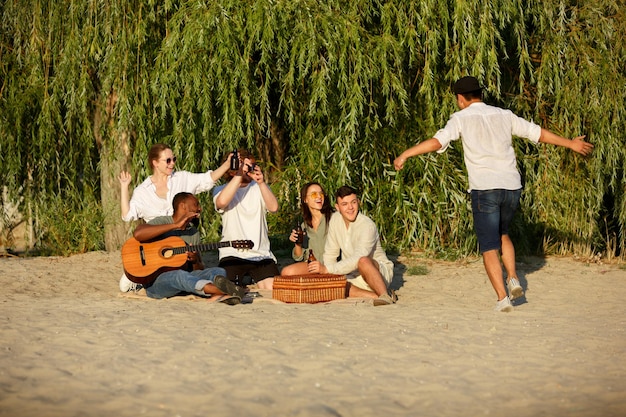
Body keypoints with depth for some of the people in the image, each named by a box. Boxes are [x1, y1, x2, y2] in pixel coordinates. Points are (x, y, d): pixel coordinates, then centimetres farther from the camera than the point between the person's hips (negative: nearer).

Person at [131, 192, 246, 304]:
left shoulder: (193, 232, 18)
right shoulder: (161, 221, -1)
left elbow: (200, 270, 18)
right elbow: (138, 234, -24)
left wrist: (195, 260, -8)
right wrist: (176, 225, -21)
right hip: (155, 280, -6)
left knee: (219, 271, -16)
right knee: (180, 275, -37)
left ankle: (216, 296, -51)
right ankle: (224, 290, -54)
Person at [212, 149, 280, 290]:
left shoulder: (260, 188, 14)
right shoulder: (221, 190, 7)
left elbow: (273, 207, -5)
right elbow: (222, 202, -19)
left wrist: (261, 182, -15)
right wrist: (239, 174, -17)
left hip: (261, 254, 2)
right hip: (232, 254, -2)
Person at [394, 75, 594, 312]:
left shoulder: (462, 118, 2)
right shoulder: (504, 115, 14)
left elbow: (437, 142, -11)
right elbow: (539, 133, 19)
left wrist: (406, 154, -7)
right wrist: (571, 144, 30)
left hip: (484, 188, -4)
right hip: (512, 186, 5)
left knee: (489, 247, 1)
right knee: (502, 234, 27)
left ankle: (502, 298, -9)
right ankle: (513, 279, 10)